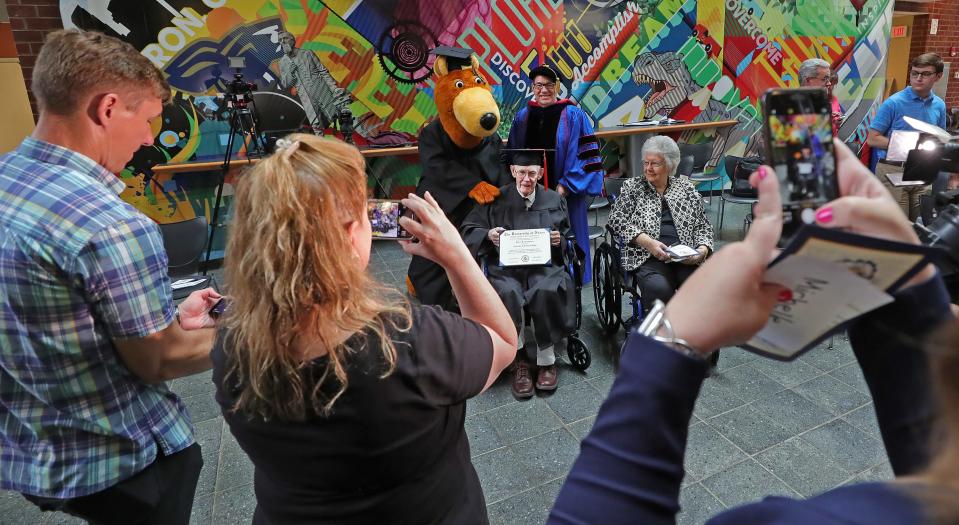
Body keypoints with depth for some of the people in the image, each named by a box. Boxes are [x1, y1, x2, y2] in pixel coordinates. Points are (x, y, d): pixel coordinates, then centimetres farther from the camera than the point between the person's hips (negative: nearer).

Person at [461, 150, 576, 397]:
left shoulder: (554, 200, 14)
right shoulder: (497, 199, 8)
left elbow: (569, 235, 21)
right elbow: (468, 230, 10)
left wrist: (560, 239, -2)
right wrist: (488, 235, -11)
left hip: (544, 266, 1)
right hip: (506, 267, -1)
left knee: (547, 292, -33)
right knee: (507, 293, -34)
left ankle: (546, 359, -13)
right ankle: (519, 361, -16)